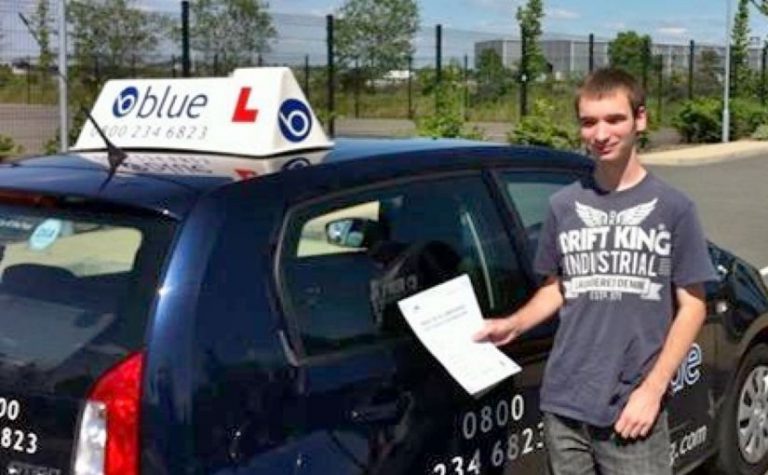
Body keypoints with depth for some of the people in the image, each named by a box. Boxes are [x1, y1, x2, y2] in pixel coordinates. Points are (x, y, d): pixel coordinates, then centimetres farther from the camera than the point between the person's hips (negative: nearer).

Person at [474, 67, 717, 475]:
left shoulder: (673, 208, -2)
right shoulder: (563, 206, 6)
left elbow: (691, 306, 0)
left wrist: (652, 390, -9)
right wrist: (513, 325, -2)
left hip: (634, 409, -2)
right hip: (564, 405, 3)